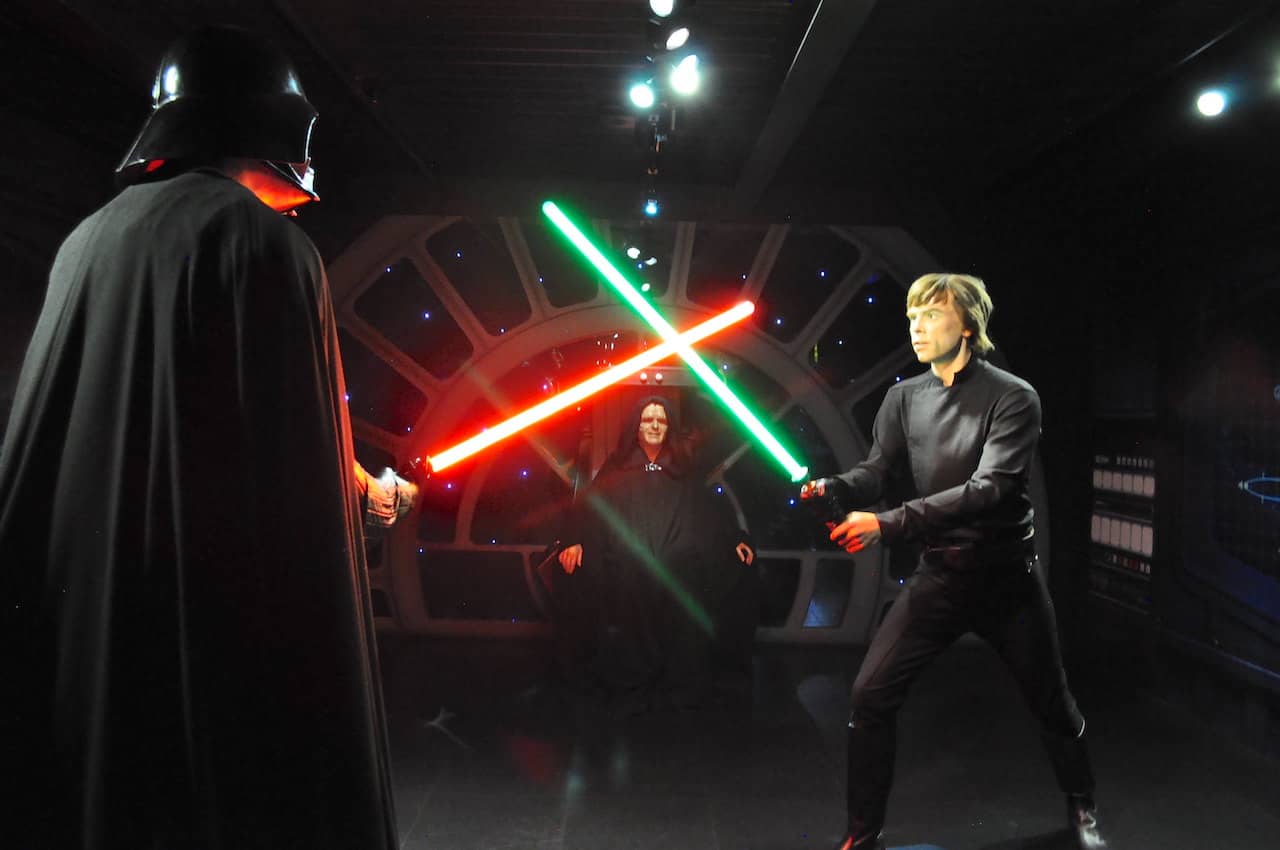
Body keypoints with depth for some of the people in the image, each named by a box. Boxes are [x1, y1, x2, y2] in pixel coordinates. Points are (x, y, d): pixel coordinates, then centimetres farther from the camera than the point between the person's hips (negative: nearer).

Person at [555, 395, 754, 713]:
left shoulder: (680, 468, 14)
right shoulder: (618, 466, 7)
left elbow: (705, 512, 15)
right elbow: (591, 506, -1)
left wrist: (734, 539, 9)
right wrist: (575, 541, -15)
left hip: (675, 573, 2)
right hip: (628, 573, -2)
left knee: (676, 634, 1)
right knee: (632, 635, -1)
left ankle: (676, 690, 15)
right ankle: (632, 694, 13)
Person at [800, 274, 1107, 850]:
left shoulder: (1012, 397, -13)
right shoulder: (903, 398, 1)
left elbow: (989, 488, -25)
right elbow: (874, 472, -2)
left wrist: (889, 525, -35)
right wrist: (832, 488, -27)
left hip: (1007, 576, -2)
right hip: (938, 575, 3)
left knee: (1051, 703, 16)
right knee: (870, 695, -7)